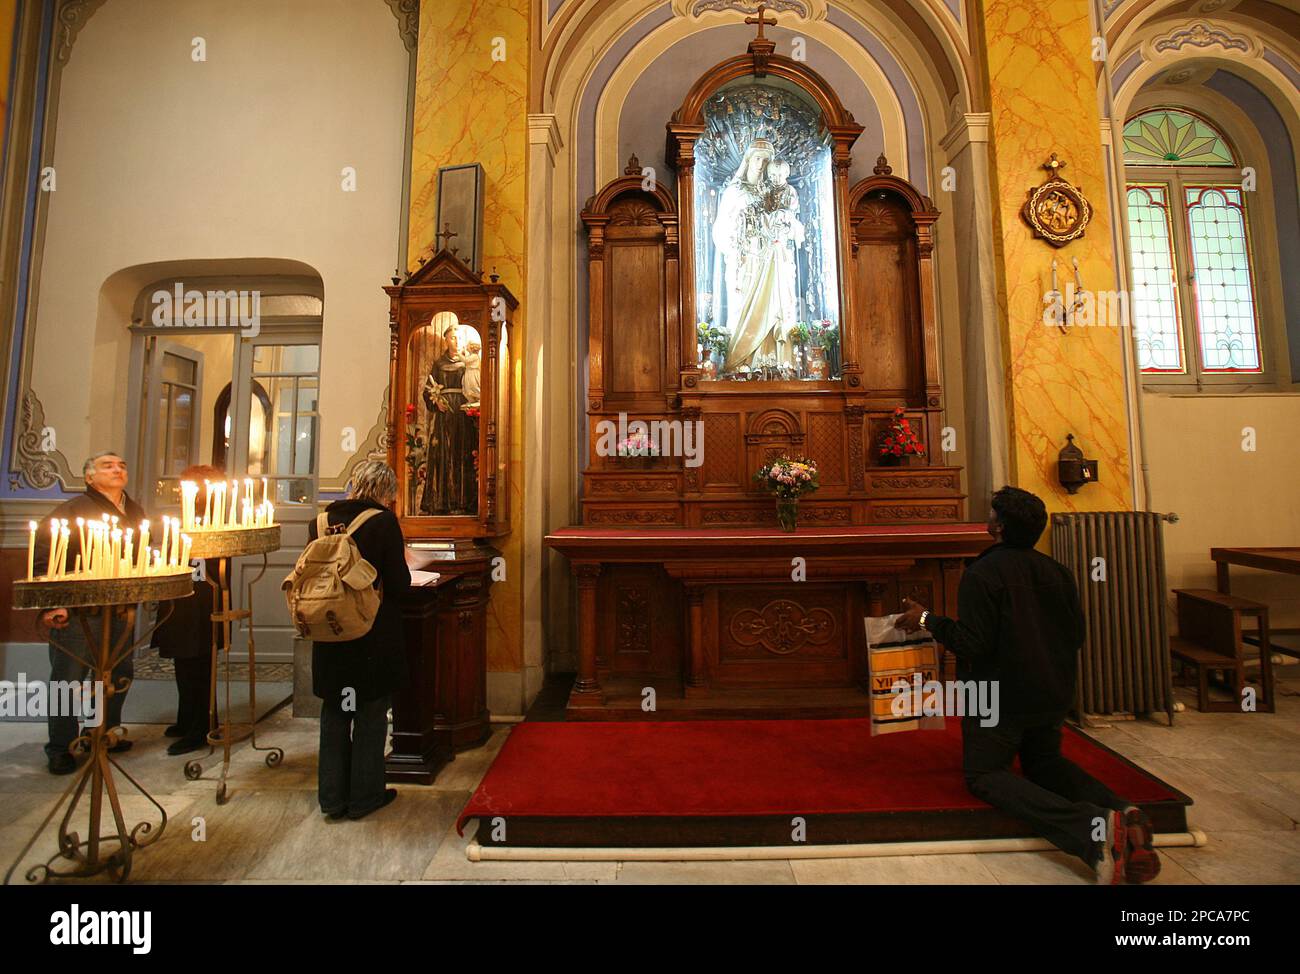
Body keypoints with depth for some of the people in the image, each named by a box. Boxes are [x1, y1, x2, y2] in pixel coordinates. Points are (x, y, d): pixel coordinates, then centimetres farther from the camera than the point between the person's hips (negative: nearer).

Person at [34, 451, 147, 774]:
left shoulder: (135, 512, 10)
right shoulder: (74, 509, -9)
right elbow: (43, 554, -13)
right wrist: (51, 603, -17)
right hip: (77, 612, -6)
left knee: (120, 675, 14)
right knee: (68, 680, 4)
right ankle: (61, 750, 19)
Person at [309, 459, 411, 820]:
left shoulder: (321, 522, 0)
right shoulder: (384, 522, -15)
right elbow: (399, 585, -16)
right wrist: (404, 565, 4)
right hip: (374, 637, -4)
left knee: (334, 714, 19)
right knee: (371, 715, 12)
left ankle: (332, 796, 29)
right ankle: (364, 796, 23)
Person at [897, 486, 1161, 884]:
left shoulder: (981, 574, -20)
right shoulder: (1057, 572, 3)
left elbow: (972, 644, -23)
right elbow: (1076, 636, 10)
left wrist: (928, 620, -11)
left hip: (1001, 697, -7)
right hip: (1054, 696, 7)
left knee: (984, 775, 4)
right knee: (1045, 762, 27)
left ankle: (1088, 824, -19)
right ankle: (1120, 810, -2)